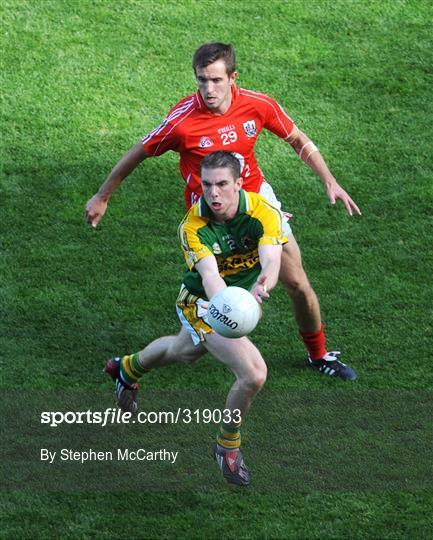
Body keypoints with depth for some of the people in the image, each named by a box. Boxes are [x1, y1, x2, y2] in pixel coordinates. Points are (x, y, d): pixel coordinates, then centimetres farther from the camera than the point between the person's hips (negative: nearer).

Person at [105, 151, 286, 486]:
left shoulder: (263, 213, -27)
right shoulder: (193, 227, -29)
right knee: (254, 374, -23)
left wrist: (260, 288, -65)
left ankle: (128, 369, 67)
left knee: (185, 351, 34)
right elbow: (209, 274, -43)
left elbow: (271, 262, -41)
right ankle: (228, 446, 6)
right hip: (202, 303, -5)